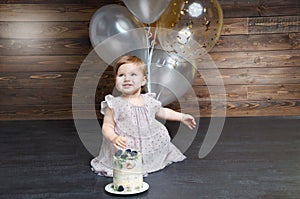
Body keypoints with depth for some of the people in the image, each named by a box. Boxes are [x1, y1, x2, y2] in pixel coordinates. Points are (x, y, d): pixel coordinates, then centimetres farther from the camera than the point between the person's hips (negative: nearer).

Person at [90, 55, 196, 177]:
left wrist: (182, 117, 25)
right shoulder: (115, 104, -7)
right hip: (125, 147, -5)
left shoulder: (149, 101, 6)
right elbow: (107, 126, -7)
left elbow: (163, 112, 26)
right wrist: (114, 138, -27)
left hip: (152, 147, 6)